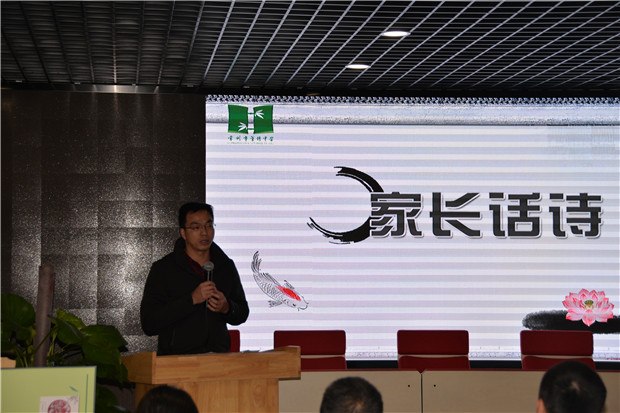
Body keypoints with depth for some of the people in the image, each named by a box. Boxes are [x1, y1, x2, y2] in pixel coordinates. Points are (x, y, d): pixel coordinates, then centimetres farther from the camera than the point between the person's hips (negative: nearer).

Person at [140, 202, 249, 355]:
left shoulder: (226, 266, 14)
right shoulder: (163, 268, 1)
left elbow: (242, 314, 23)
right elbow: (148, 324, -7)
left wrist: (227, 308, 0)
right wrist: (191, 300, -13)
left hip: (219, 356, 3)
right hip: (177, 358, -3)